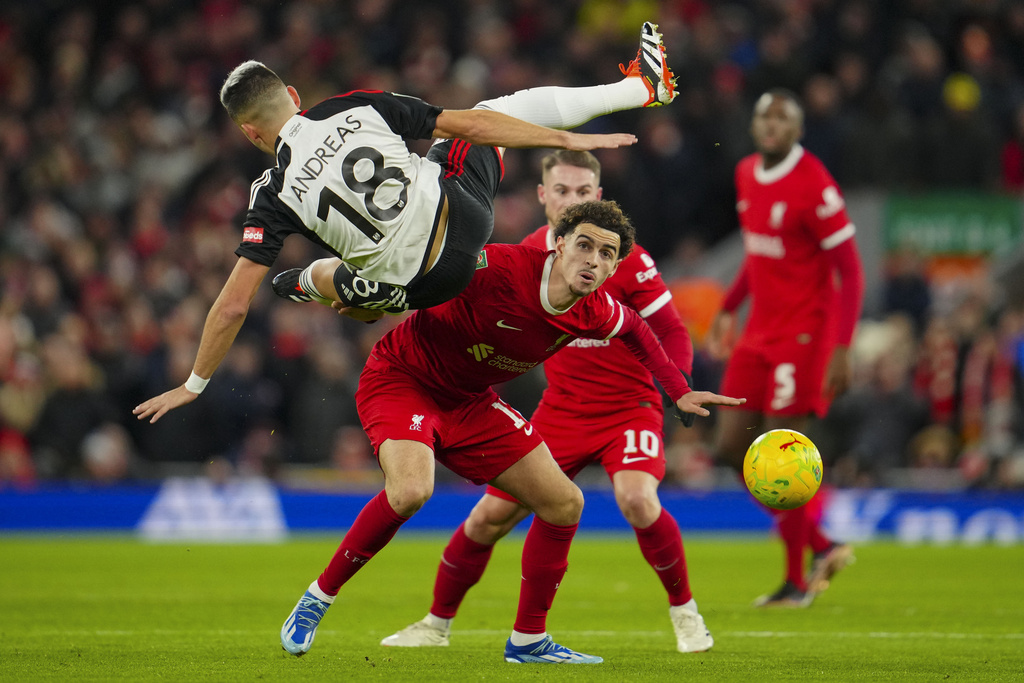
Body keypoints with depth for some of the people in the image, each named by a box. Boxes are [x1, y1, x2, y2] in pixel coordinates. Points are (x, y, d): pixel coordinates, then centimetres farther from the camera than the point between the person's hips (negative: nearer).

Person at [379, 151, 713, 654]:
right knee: (492, 515, -1)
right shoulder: (529, 255, -1)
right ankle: (437, 624, 20)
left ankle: (685, 612, -6)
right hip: (562, 409, 4)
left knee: (637, 499, -30)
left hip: (629, 405, -4)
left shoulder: (624, 257, -13)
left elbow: (672, 333, -10)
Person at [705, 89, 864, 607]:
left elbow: (850, 272, -15)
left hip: (802, 332, -8)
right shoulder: (747, 175, 9)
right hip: (760, 331, 8)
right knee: (731, 448, 5)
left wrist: (841, 351, -21)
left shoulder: (814, 186, -16)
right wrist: (728, 310, 21)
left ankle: (795, 583, 5)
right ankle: (822, 547, 17)